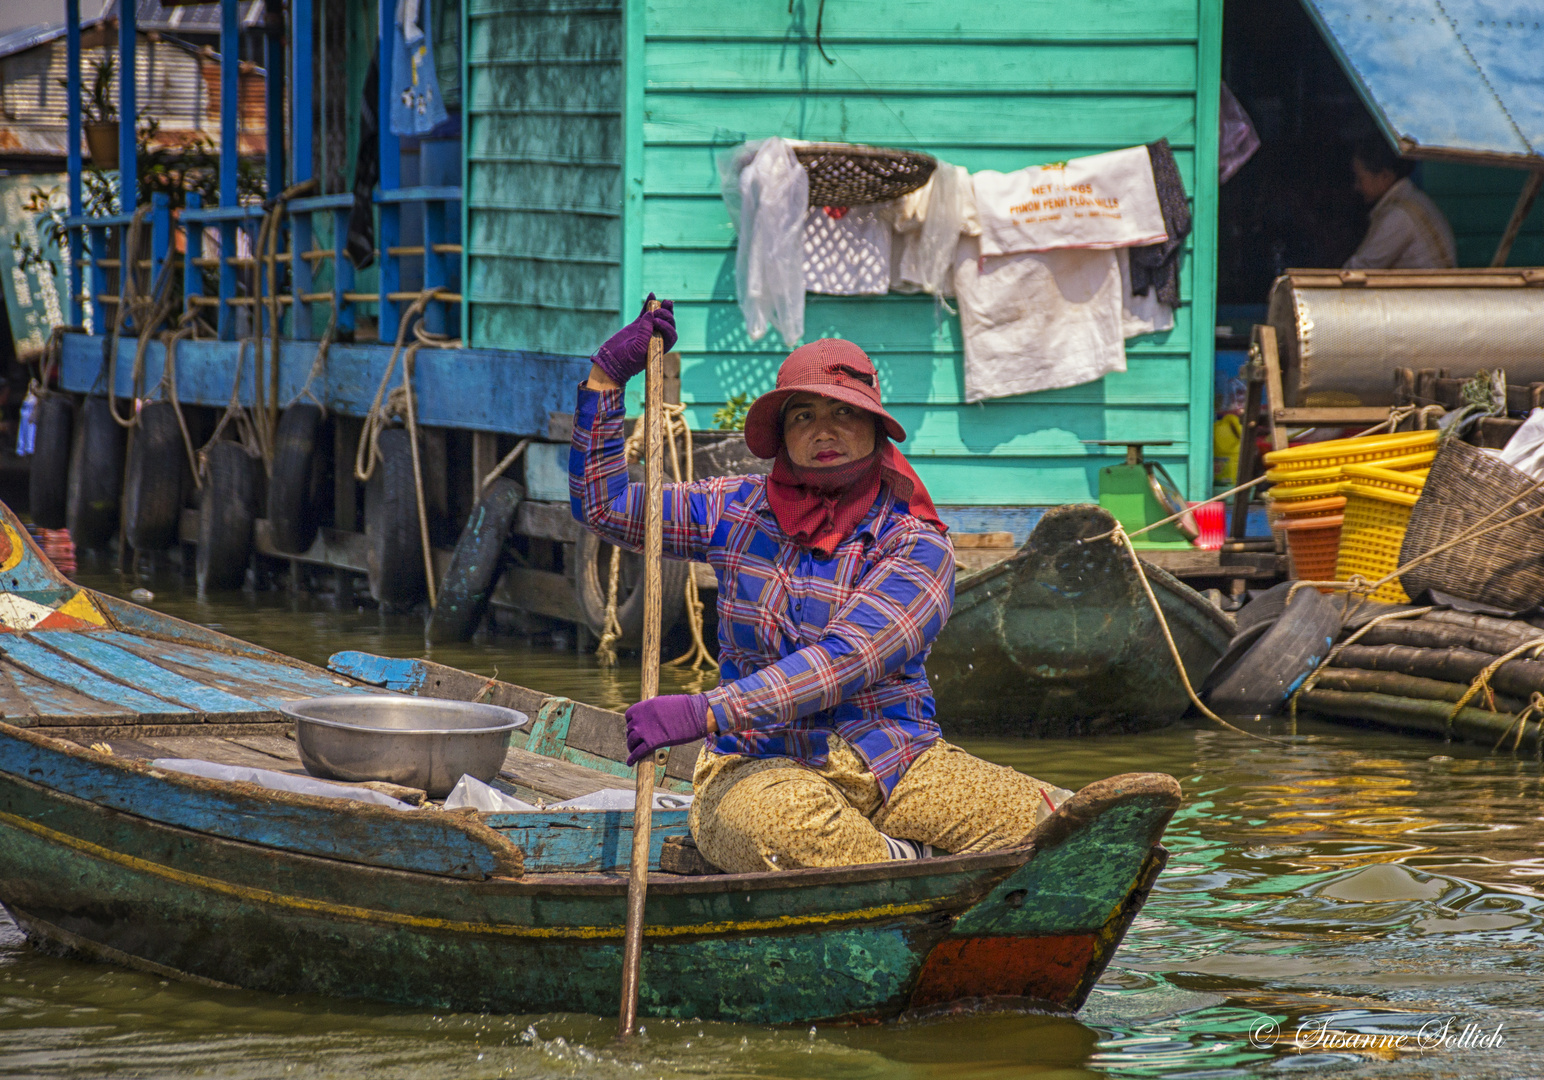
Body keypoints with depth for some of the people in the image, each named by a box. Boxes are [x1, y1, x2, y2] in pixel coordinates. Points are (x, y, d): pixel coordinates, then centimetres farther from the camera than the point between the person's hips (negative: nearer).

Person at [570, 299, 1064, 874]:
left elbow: (845, 659, -17)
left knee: (1031, 814, -26)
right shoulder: (738, 511, 10)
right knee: (781, 816, -39)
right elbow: (600, 504, 14)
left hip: (895, 765, 0)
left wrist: (707, 711, -26)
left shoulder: (916, 547, -3)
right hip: (757, 767, 0)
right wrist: (607, 373, 3)